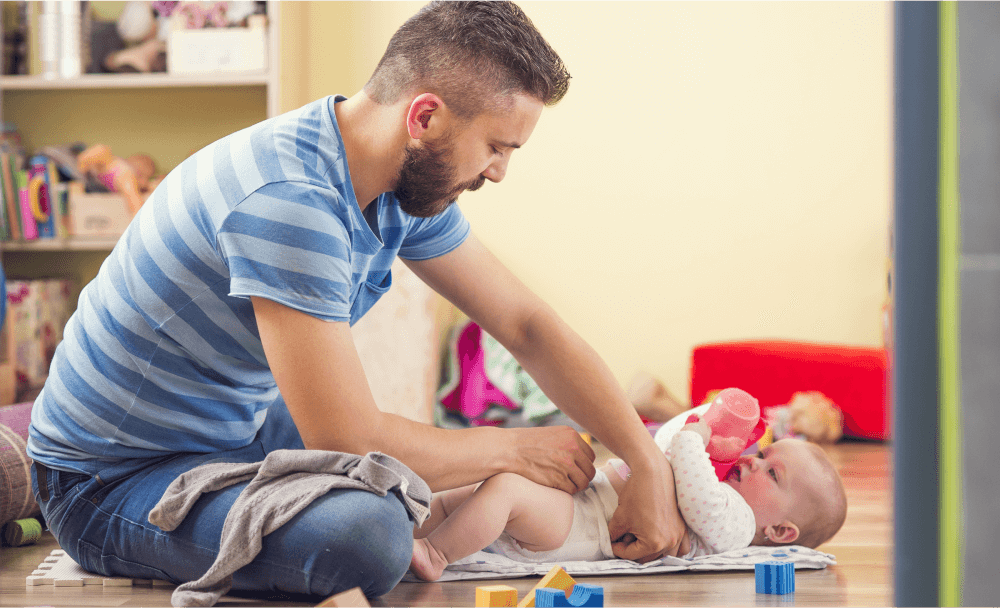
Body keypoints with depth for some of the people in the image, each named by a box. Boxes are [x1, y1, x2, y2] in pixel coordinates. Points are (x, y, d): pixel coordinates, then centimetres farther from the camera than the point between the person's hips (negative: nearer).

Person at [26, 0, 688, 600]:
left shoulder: (409, 181, -2)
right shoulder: (289, 197, -31)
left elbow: (528, 325, 5)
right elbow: (348, 440, -31)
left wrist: (650, 464, -3)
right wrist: (516, 446, -15)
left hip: (240, 427, 9)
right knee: (369, 531, -34)